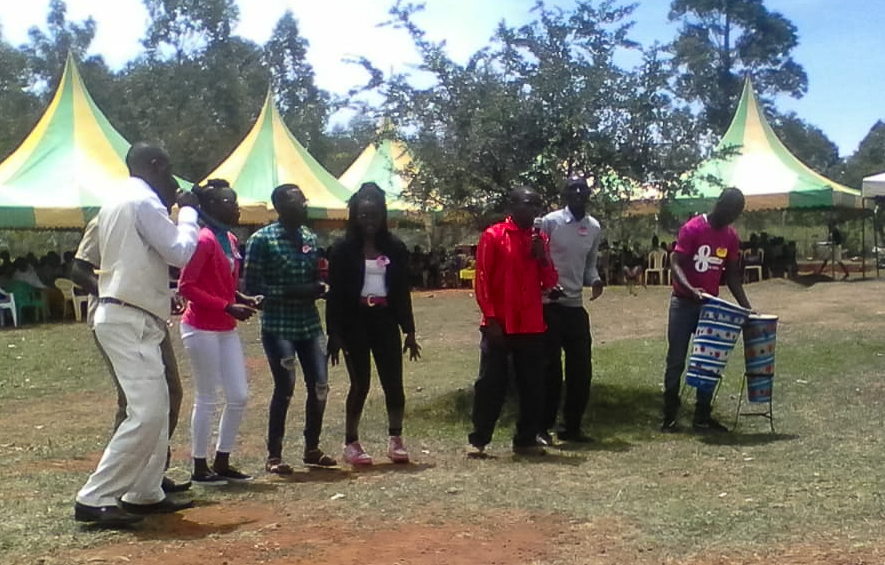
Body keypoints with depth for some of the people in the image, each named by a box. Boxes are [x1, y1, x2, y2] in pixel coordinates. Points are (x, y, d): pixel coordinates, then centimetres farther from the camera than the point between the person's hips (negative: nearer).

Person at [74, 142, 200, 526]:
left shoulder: (117, 203, 18)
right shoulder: (144, 201, -13)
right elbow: (180, 252, -14)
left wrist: (171, 211, 15)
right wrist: (188, 212, -1)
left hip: (128, 318, 11)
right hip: (130, 321, -11)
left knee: (158, 407, 15)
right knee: (146, 414, -12)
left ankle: (145, 493, 20)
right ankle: (94, 499, -8)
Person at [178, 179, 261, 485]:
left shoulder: (231, 240, 11)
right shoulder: (204, 240, -15)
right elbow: (186, 286, -19)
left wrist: (244, 299, 2)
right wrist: (228, 307, -21)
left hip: (226, 329, 9)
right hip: (202, 329, -9)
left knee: (239, 396, 9)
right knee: (207, 398, 0)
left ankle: (222, 462, 21)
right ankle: (200, 468, 14)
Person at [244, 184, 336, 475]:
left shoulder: (311, 238, 10)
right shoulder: (262, 239, -8)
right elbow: (252, 286, -11)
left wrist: (318, 288, -3)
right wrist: (290, 293, -20)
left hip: (310, 323, 6)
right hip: (278, 326, -6)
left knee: (319, 386, 5)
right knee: (285, 388, -5)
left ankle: (312, 448, 22)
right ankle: (274, 456, 9)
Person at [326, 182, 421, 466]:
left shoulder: (395, 248, 7)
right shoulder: (343, 249, -1)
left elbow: (403, 291, 10)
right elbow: (335, 294, -2)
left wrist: (409, 331, 8)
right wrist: (334, 334, -7)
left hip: (385, 320, 2)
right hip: (355, 322, -2)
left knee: (394, 382, -1)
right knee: (360, 383, 1)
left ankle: (395, 440, 12)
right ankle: (351, 443, 13)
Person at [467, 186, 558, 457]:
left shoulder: (539, 238, 12)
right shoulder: (493, 236, -3)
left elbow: (549, 283, 10)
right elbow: (482, 280, -6)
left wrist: (542, 256, -7)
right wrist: (490, 318, -12)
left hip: (532, 325, 5)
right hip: (499, 325, -5)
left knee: (533, 385, 7)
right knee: (490, 384, -1)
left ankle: (526, 439, 17)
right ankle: (478, 440, 8)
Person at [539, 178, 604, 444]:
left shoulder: (595, 228, 8)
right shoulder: (550, 222, -9)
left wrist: (595, 280, -4)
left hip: (576, 305, 6)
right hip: (549, 305, -6)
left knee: (581, 368, 7)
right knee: (550, 368, -3)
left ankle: (571, 426, 21)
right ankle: (543, 427, 10)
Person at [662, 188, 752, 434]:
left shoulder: (731, 237, 5)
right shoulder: (692, 229, -13)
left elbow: (732, 275, 11)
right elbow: (676, 264, -17)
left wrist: (746, 306, 3)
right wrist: (690, 289, -34)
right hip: (684, 303, -6)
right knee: (676, 362, -1)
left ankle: (703, 418, 14)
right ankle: (669, 418, 5)